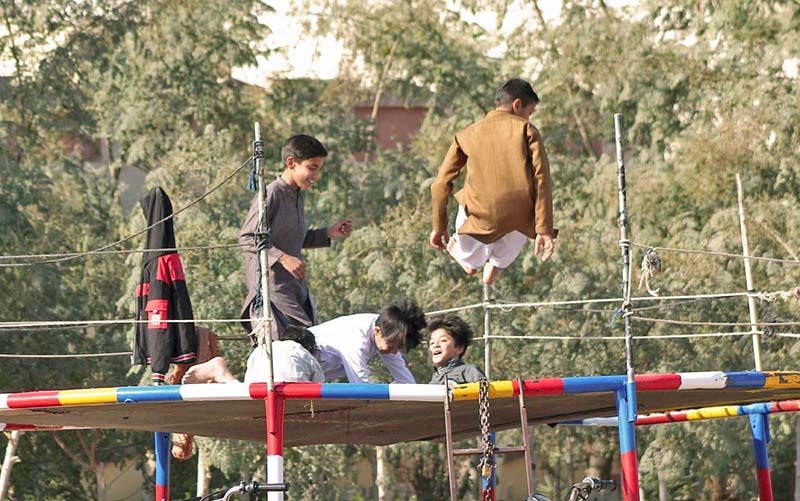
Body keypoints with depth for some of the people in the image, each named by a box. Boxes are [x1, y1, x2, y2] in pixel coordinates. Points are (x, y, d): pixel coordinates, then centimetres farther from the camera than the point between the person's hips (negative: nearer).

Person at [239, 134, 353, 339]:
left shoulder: (298, 195, 16)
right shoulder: (272, 194, -11)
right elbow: (247, 238, -14)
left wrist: (328, 233, 16)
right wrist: (282, 258, -23)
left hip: (297, 289, 9)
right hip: (273, 289, -9)